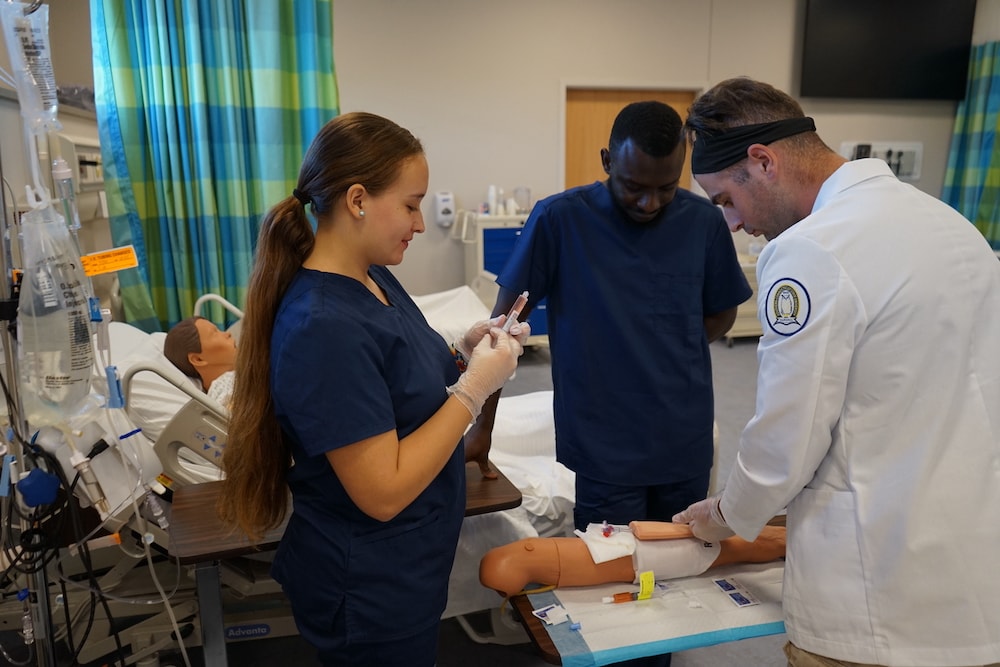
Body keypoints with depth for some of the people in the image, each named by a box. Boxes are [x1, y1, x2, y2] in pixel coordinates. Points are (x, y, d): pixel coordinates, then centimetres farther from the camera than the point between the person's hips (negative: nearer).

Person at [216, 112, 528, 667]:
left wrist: (465, 348, -5)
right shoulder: (322, 327, -29)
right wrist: (474, 387, -23)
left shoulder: (375, 277, -1)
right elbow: (383, 492, -28)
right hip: (369, 594, -8)